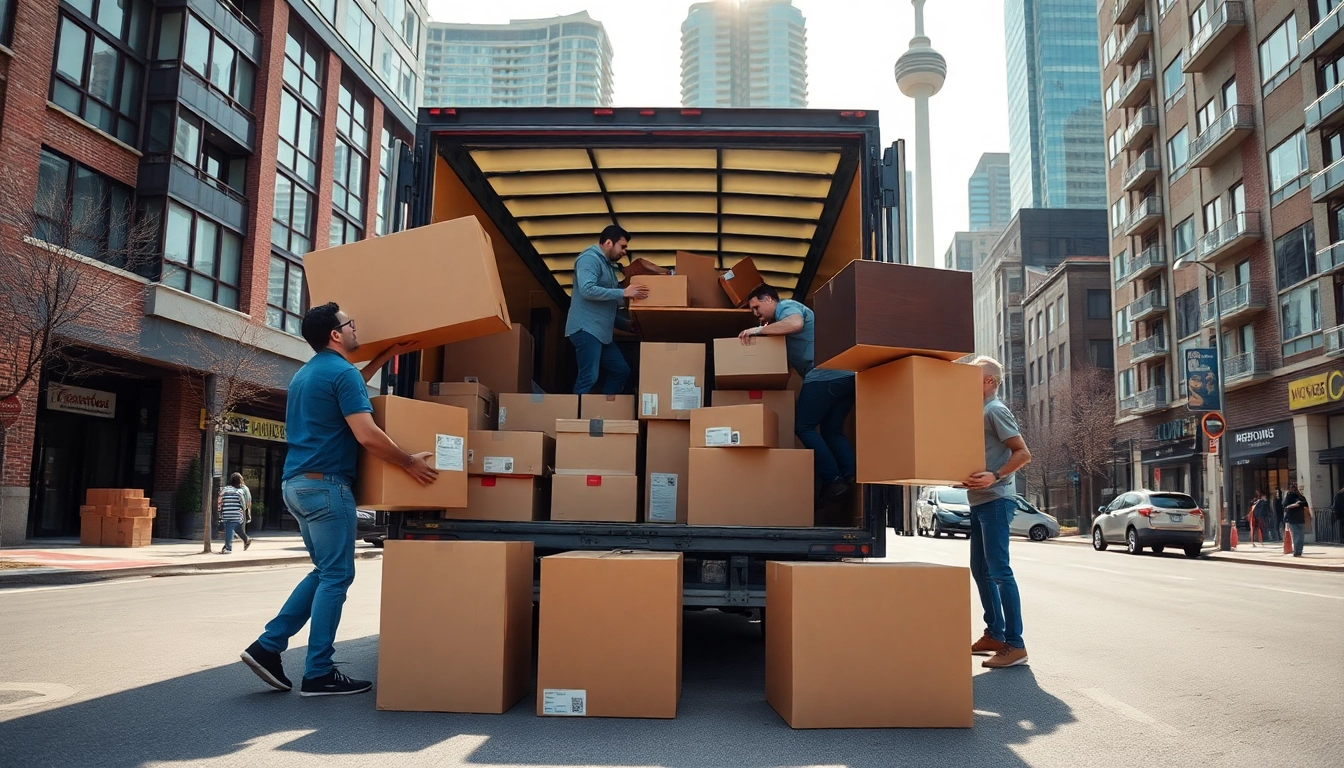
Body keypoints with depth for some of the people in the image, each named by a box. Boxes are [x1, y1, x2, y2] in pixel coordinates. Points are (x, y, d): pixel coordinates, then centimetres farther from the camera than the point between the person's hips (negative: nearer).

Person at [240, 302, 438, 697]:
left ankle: (268, 646, 13)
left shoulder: (305, 373, 17)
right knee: (336, 576, -3)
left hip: (296, 483, 10)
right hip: (325, 485, -10)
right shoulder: (341, 372, -12)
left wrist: (387, 356, 39)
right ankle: (319, 674, 2)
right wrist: (410, 462, -10)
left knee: (326, 571, 17)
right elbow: (367, 435, -21)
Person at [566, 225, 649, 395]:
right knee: (589, 378, -14)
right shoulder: (590, 259, -8)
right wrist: (623, 293, -23)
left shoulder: (606, 265, 21)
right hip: (586, 329, -10)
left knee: (621, 370, 10)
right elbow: (587, 289, -25)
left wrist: (628, 324, 19)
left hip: (600, 331, 10)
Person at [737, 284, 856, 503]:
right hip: (847, 376, 10)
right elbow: (786, 361, 29)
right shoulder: (785, 315, 32)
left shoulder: (786, 306, 3)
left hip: (824, 375, -10)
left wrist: (758, 330, -15)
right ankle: (850, 476, 2)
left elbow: (795, 324, -21)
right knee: (832, 430, 14)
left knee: (803, 427, -3)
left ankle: (831, 480, -9)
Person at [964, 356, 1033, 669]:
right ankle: (994, 634, 21)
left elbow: (1023, 453, -14)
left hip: (994, 501, -10)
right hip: (978, 501, 10)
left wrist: (995, 477, -26)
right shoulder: (979, 412, 19)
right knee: (980, 570, 13)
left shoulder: (995, 410, -8)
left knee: (999, 571, -10)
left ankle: (1015, 645, -7)